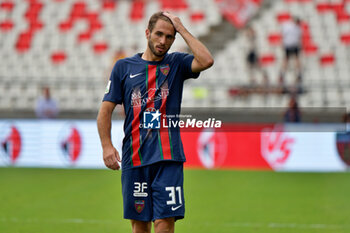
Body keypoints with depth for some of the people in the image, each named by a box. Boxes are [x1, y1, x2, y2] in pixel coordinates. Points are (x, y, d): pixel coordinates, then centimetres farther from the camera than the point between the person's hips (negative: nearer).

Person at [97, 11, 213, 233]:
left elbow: (206, 61, -12)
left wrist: (182, 29, -4)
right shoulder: (124, 67, 10)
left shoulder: (176, 64, 9)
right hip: (134, 157, 1)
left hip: (168, 158, -1)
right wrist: (107, 146, -6)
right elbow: (106, 109, 8)